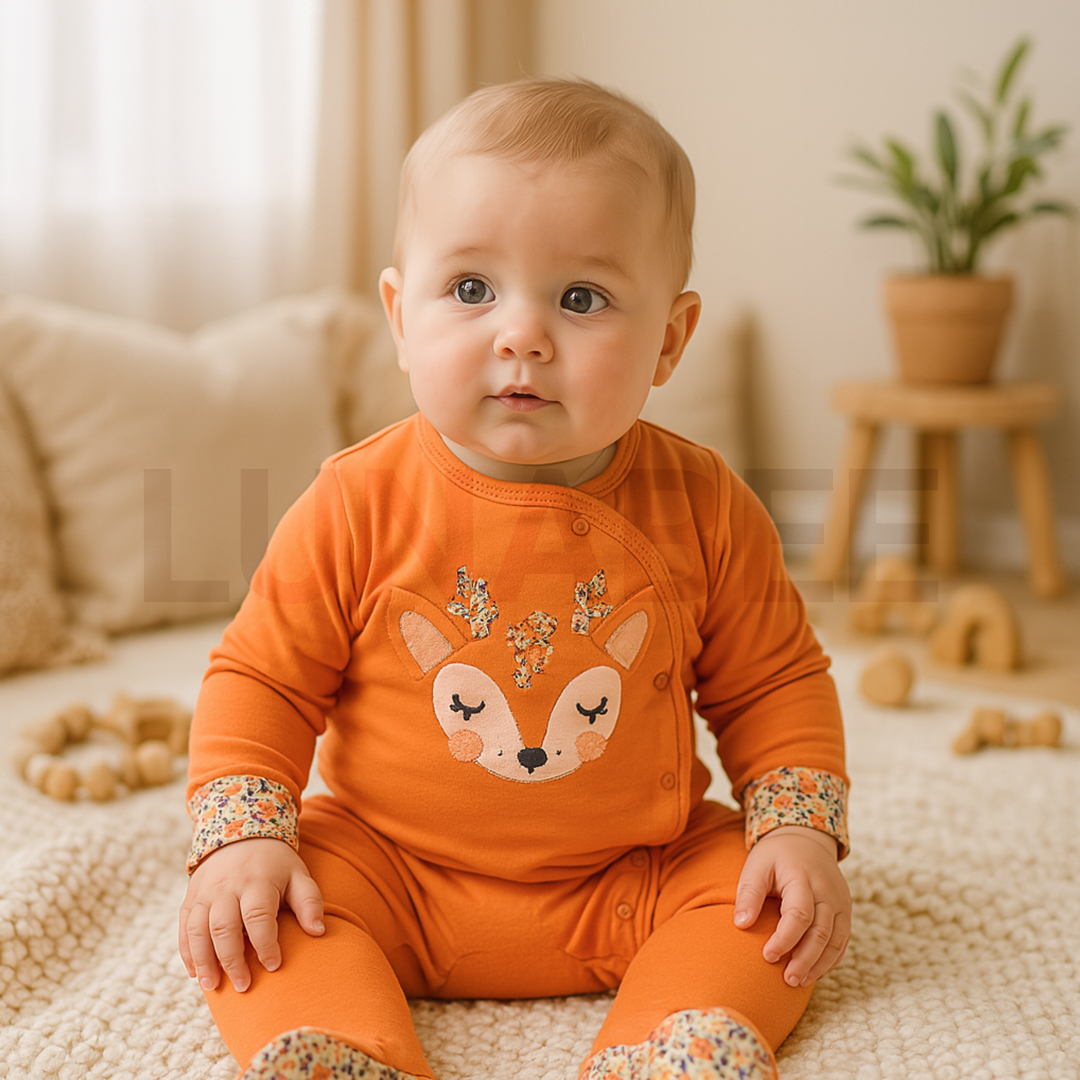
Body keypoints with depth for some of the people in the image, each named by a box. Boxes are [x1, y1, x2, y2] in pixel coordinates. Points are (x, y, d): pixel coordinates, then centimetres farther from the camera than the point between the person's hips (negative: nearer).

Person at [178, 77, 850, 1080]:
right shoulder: (361, 503, -13)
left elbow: (772, 683, 3)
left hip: (633, 878, 1)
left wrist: (798, 825, -10)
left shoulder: (702, 509, -10)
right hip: (391, 871, 0)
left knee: (766, 905, -16)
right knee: (257, 917, -21)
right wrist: (242, 835, -16)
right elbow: (263, 673, -4)